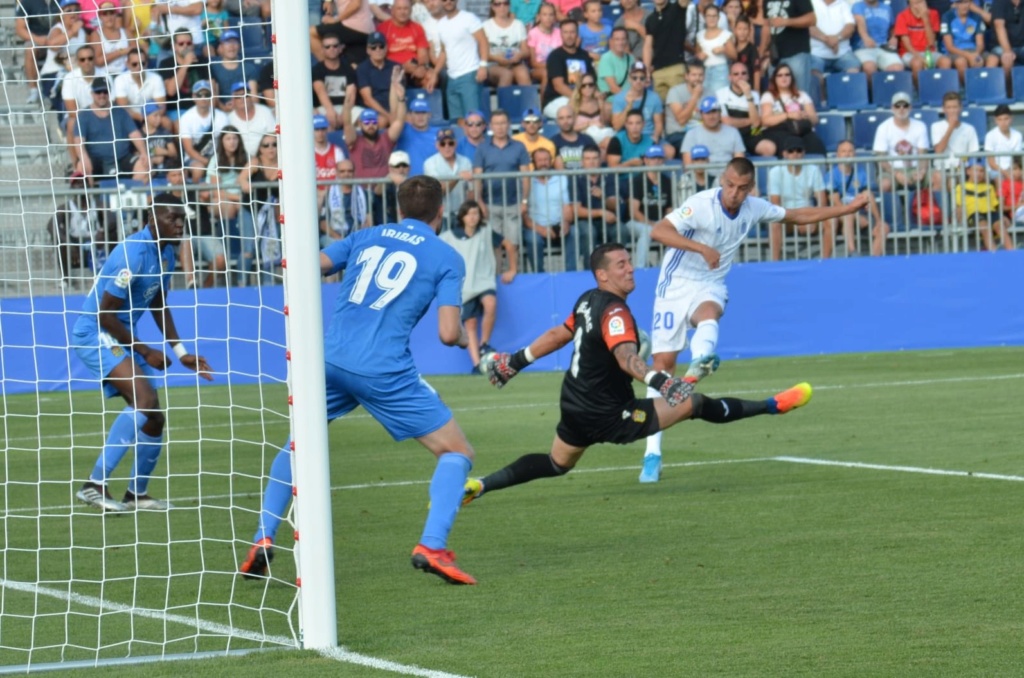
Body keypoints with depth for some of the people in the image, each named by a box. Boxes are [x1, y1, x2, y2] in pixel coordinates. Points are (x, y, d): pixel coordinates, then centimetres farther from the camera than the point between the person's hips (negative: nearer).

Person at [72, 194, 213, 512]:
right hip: (95, 334, -9)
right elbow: (105, 314, -22)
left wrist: (181, 352, 14)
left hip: (120, 338, 10)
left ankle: (137, 494, 26)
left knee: (153, 417, 8)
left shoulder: (166, 253, 7)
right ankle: (95, 485, -29)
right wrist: (145, 352, -14)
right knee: (144, 400, -28)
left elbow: (158, 305, 21)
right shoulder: (133, 254, -23)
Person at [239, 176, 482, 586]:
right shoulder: (447, 258, 4)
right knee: (457, 452, 7)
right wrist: (463, 338, 17)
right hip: (385, 371, -4)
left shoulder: (367, 237, 16)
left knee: (298, 445, 28)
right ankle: (432, 547, -12)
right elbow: (448, 333, -5)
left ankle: (263, 541, 16)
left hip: (331, 359, 4)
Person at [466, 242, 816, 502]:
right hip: (607, 417, -9)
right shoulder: (613, 311, -24)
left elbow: (558, 335, 18)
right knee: (696, 403, -10)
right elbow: (626, 357, -41)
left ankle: (477, 486, 21)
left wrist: (517, 360, 32)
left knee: (556, 464, 29)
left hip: (575, 408, 9)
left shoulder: (587, 301, 4)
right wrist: (659, 381, -57)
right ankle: (774, 405, -7)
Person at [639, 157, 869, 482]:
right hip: (676, 284, -4)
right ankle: (652, 453, -2)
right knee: (663, 362, -7)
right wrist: (701, 247, -42)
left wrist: (848, 208, 13)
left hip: (710, 285, 4)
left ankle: (700, 363, -66)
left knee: (709, 314, -34)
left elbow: (798, 215, 14)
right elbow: (658, 231, -31)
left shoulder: (754, 209, -2)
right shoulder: (701, 204, -20)